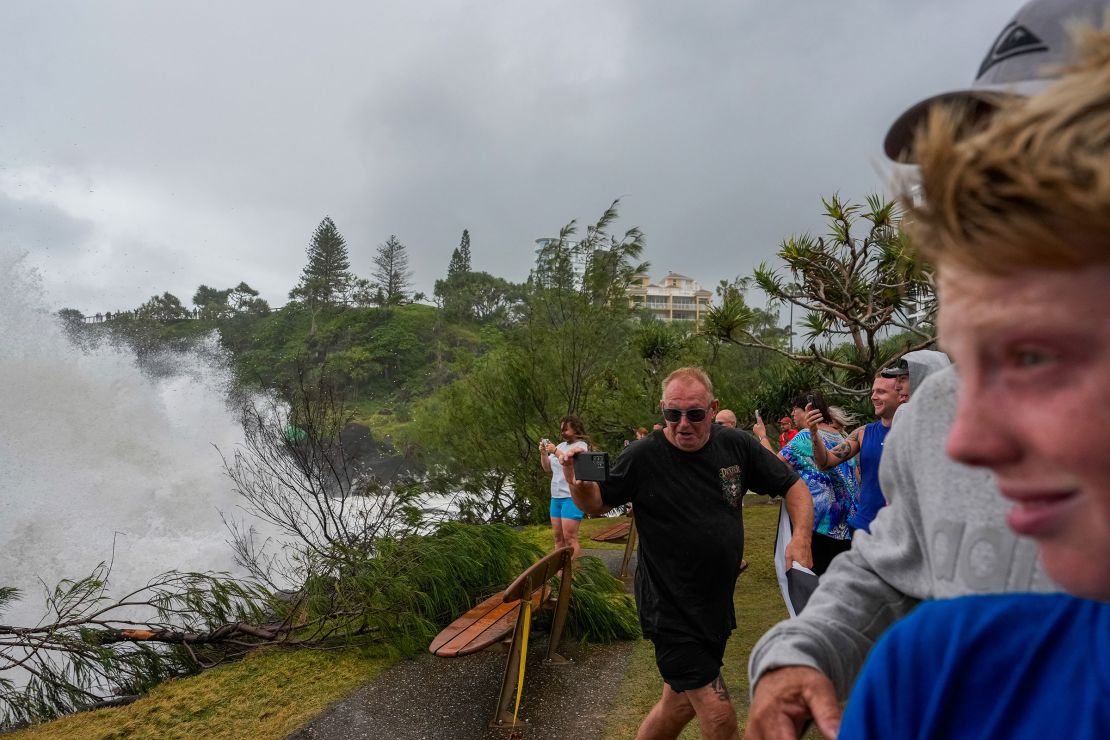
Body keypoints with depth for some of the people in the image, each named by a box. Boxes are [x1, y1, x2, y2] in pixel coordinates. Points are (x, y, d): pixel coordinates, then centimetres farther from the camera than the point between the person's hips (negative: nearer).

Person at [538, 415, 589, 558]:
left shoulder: (581, 445, -4)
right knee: (558, 537, 8)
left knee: (570, 537, -11)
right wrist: (543, 453, -1)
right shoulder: (561, 445, 15)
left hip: (572, 497, -7)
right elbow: (547, 468, 16)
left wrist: (555, 451, -22)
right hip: (556, 496, 7)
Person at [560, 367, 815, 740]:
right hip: (671, 611, -5)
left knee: (680, 702, 19)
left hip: (717, 605, 5)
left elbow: (794, 486, 5)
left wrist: (801, 536, -13)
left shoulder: (737, 444, -5)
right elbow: (598, 504, -4)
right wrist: (578, 483, -26)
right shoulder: (643, 457, -15)